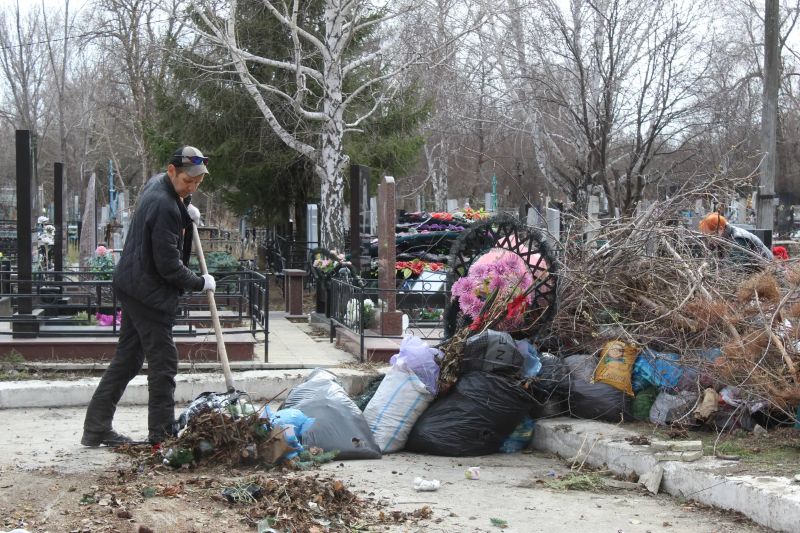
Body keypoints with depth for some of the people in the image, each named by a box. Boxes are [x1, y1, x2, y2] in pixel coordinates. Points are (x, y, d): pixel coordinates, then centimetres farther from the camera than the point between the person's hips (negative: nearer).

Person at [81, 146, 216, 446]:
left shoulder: (156, 184, 7)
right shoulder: (165, 207, -23)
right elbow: (168, 265, -22)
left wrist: (186, 211, 11)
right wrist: (200, 283, -7)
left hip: (133, 287, 10)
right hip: (149, 292, -10)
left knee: (128, 358, 14)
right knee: (163, 362, -4)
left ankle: (96, 429, 18)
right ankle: (162, 434, 1)